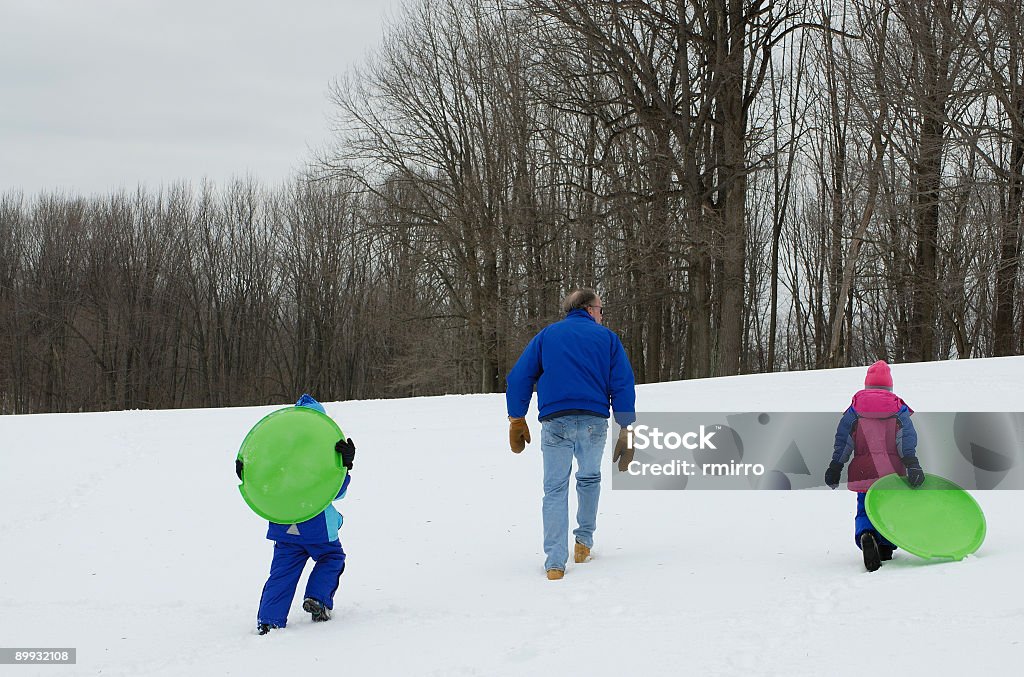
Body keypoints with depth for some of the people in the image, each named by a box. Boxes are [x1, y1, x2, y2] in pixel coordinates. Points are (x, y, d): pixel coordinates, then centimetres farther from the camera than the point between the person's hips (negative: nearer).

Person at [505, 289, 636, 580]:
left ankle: (555, 562, -3)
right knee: (589, 478, 24)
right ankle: (584, 541, 28)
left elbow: (519, 377, 8)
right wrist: (626, 431, 5)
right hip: (594, 422, 0)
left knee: (555, 490, 4)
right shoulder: (607, 338, 11)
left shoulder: (546, 336, 14)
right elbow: (623, 385, 4)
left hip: (555, 422, 0)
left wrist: (517, 421, 12)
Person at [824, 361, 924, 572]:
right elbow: (907, 436, -4)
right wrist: (912, 463, -14)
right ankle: (885, 546, 6)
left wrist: (835, 466, 3)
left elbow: (843, 438, 4)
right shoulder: (898, 407, 11)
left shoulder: (856, 407, 12)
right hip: (893, 471, 0)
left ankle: (865, 535, -25)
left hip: (864, 471, 0)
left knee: (865, 511, 5)